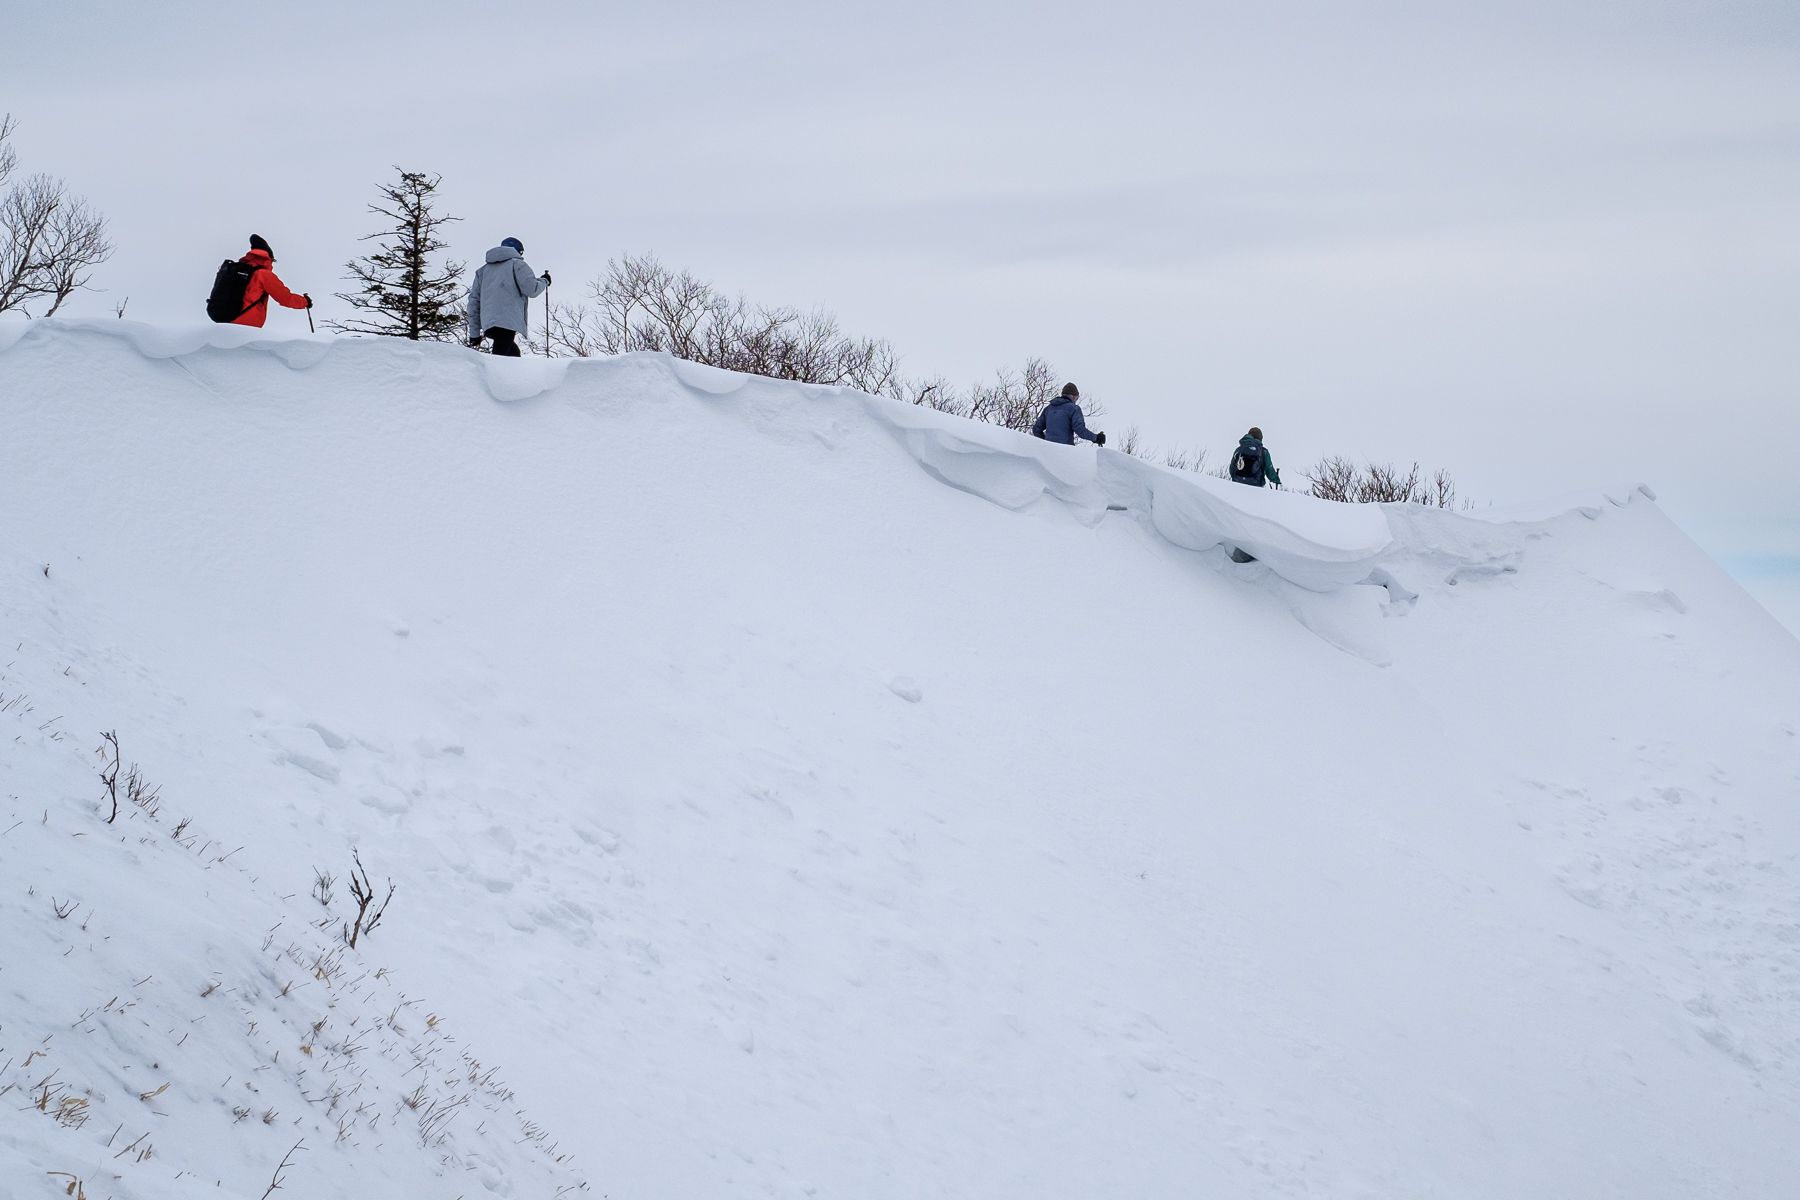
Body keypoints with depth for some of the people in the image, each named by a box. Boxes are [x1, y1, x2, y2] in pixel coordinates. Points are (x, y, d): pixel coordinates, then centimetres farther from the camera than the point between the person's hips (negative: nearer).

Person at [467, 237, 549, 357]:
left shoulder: (484, 270, 27)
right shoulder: (516, 264, 7)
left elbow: (474, 300, 23)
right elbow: (531, 289, -4)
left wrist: (475, 332, 23)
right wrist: (544, 281, 19)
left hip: (487, 323, 7)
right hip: (508, 322, -7)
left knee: (513, 353, 21)